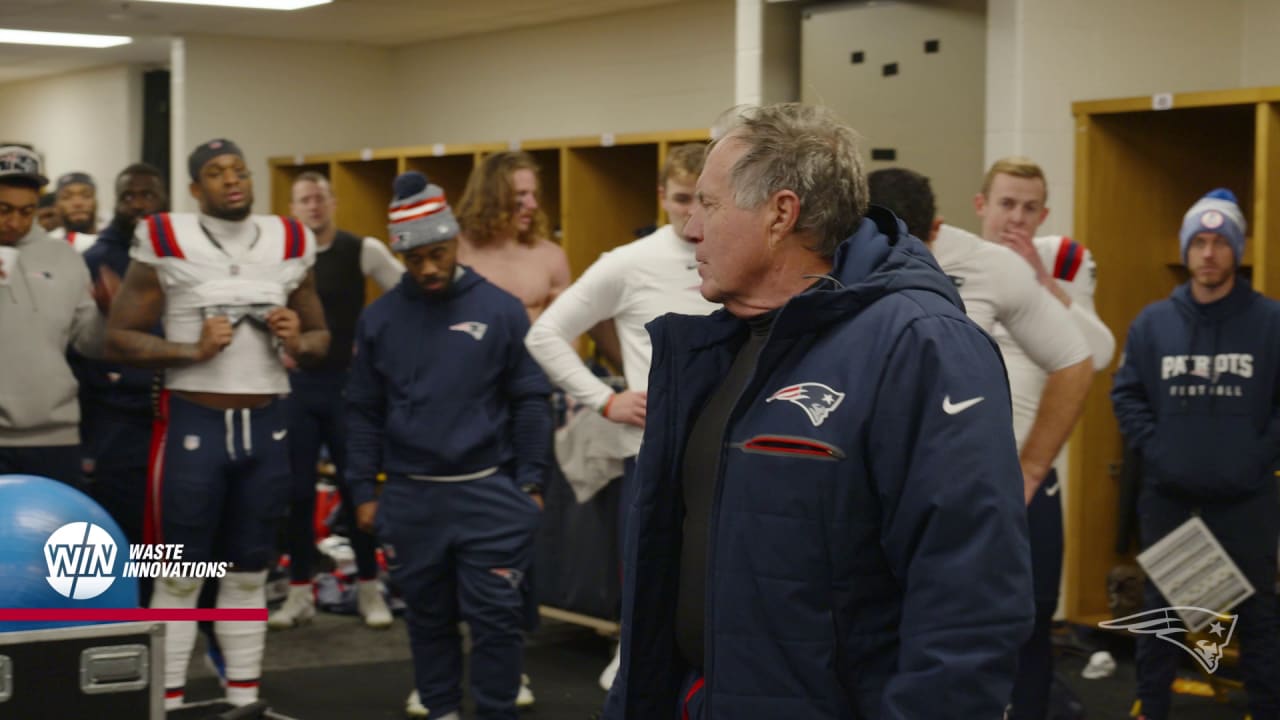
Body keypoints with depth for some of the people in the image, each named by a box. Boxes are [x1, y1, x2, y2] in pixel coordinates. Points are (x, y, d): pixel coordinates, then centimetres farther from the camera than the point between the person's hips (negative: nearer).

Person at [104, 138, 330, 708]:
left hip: (266, 424, 4)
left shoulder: (290, 244, 7)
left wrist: (299, 344, -7)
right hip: (193, 422, -4)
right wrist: (192, 350, -17)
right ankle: (168, 701, 9)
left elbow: (321, 336, 16)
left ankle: (243, 698, 21)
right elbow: (117, 340, -5)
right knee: (181, 575, 1)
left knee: (249, 572, 12)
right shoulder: (165, 243, -5)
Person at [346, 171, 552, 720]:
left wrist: (530, 483, -3)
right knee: (428, 615, 13)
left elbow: (530, 402, 0)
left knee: (495, 617, 0)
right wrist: (363, 490, 5)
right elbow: (363, 412, 7)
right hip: (410, 495, 2)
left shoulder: (501, 310, -4)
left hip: (489, 492, -2)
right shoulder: (379, 318, 2)